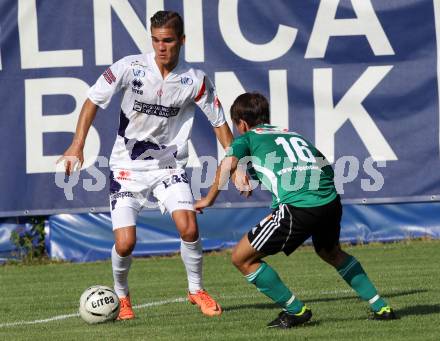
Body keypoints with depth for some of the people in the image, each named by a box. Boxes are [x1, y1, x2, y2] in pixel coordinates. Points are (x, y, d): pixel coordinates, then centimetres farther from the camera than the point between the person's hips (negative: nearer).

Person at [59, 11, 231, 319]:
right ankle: (121, 297, 19)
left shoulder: (195, 80, -8)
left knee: (189, 228, -20)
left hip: (170, 165, 1)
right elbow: (94, 100, -5)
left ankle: (197, 290, 6)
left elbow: (219, 122, 4)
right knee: (125, 242, -11)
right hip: (127, 167, -1)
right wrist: (77, 145, -13)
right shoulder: (130, 68, -13)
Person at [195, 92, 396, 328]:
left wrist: (209, 199, 12)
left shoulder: (247, 138, 16)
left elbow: (226, 167, -2)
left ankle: (295, 311, 11)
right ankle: (380, 306, 31)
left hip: (296, 207, -6)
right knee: (331, 253, 36)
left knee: (242, 258, 9)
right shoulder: (292, 134, 31)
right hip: (330, 201, 6)